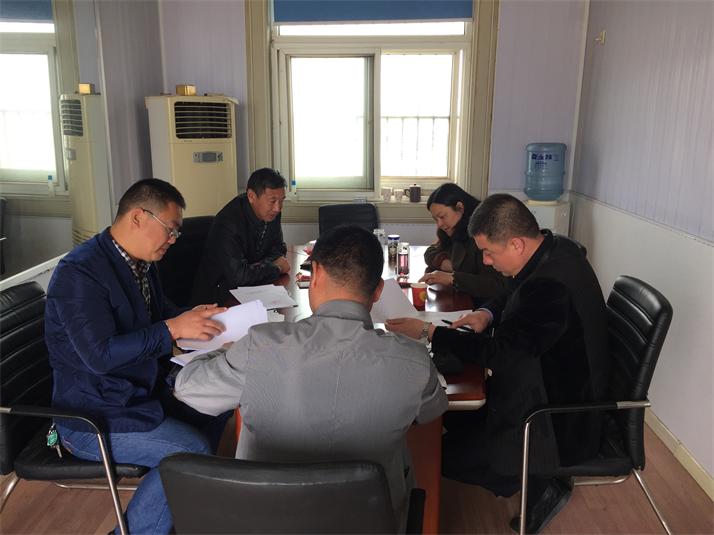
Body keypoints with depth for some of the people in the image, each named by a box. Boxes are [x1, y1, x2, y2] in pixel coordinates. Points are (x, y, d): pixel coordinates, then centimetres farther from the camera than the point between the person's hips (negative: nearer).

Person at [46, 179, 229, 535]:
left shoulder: (141, 264, 5)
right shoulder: (79, 272, -22)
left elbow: (162, 314, 19)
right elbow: (100, 355, -29)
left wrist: (195, 319, -1)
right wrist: (174, 328, -29)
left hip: (140, 391, 9)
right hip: (94, 416, -9)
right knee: (192, 451, -19)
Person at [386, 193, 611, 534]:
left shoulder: (551, 287, -33)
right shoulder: (556, 248, -4)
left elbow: (498, 352, -27)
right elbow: (517, 297, 14)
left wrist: (427, 332, -21)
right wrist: (489, 313, -6)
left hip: (562, 424, -10)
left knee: (450, 455, -9)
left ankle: (541, 489, 9)